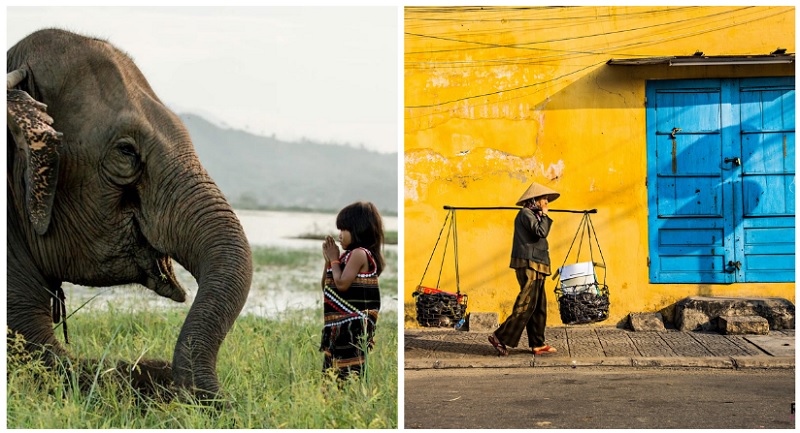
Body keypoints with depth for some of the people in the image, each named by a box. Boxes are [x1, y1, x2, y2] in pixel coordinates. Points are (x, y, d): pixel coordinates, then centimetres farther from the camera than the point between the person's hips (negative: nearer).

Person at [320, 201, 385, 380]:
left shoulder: (359, 253, -13)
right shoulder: (349, 255, 16)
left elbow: (342, 284, -21)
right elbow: (327, 288, 19)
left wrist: (334, 259, -7)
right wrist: (328, 260, 7)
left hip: (352, 326, -10)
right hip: (342, 325, 10)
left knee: (349, 374, -11)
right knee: (333, 373, 13)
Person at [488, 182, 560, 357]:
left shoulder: (532, 215, 21)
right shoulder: (526, 214, -9)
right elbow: (541, 232, -21)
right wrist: (544, 215, -10)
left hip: (535, 267, 11)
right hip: (529, 265, -11)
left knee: (539, 306, 8)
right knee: (526, 304, -12)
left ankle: (537, 344, 10)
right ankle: (500, 336, -9)